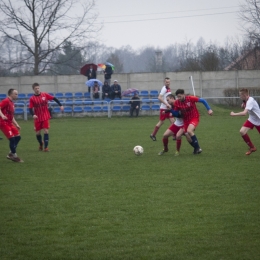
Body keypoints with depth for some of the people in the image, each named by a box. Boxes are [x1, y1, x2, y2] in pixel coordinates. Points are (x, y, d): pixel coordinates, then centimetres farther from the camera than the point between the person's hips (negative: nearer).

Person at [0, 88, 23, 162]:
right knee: (12, 138, -13)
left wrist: (16, 125, 21)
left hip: (9, 123, 10)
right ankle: (14, 156, -2)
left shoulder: (12, 103, 18)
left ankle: (11, 154, 15)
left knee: (17, 137, 6)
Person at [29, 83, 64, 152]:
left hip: (45, 117, -1)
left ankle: (46, 147, -10)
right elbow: (30, 108, -9)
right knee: (38, 132, 7)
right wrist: (33, 115, -28)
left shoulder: (45, 95, -4)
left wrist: (60, 105, -6)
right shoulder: (32, 98, -6)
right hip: (37, 118, 1)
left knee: (46, 131, -12)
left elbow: (54, 98, 1)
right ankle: (41, 144, 35)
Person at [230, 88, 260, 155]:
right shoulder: (246, 100, -5)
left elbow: (244, 113, -44)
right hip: (251, 119, 7)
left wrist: (234, 114, -35)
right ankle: (252, 148, 4)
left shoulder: (250, 101, -32)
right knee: (242, 131, -11)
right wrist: (244, 105, -9)